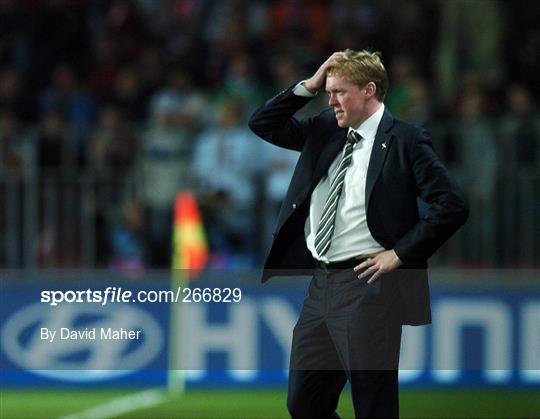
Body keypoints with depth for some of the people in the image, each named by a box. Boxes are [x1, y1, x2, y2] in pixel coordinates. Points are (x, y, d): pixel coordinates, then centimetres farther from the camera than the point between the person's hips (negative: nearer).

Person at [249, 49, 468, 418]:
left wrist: (400, 254, -15)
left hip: (367, 287, -7)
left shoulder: (404, 140, -8)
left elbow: (453, 205, -14)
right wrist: (309, 86, 4)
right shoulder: (324, 130, 12)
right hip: (321, 286, 8)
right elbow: (263, 124, 16)